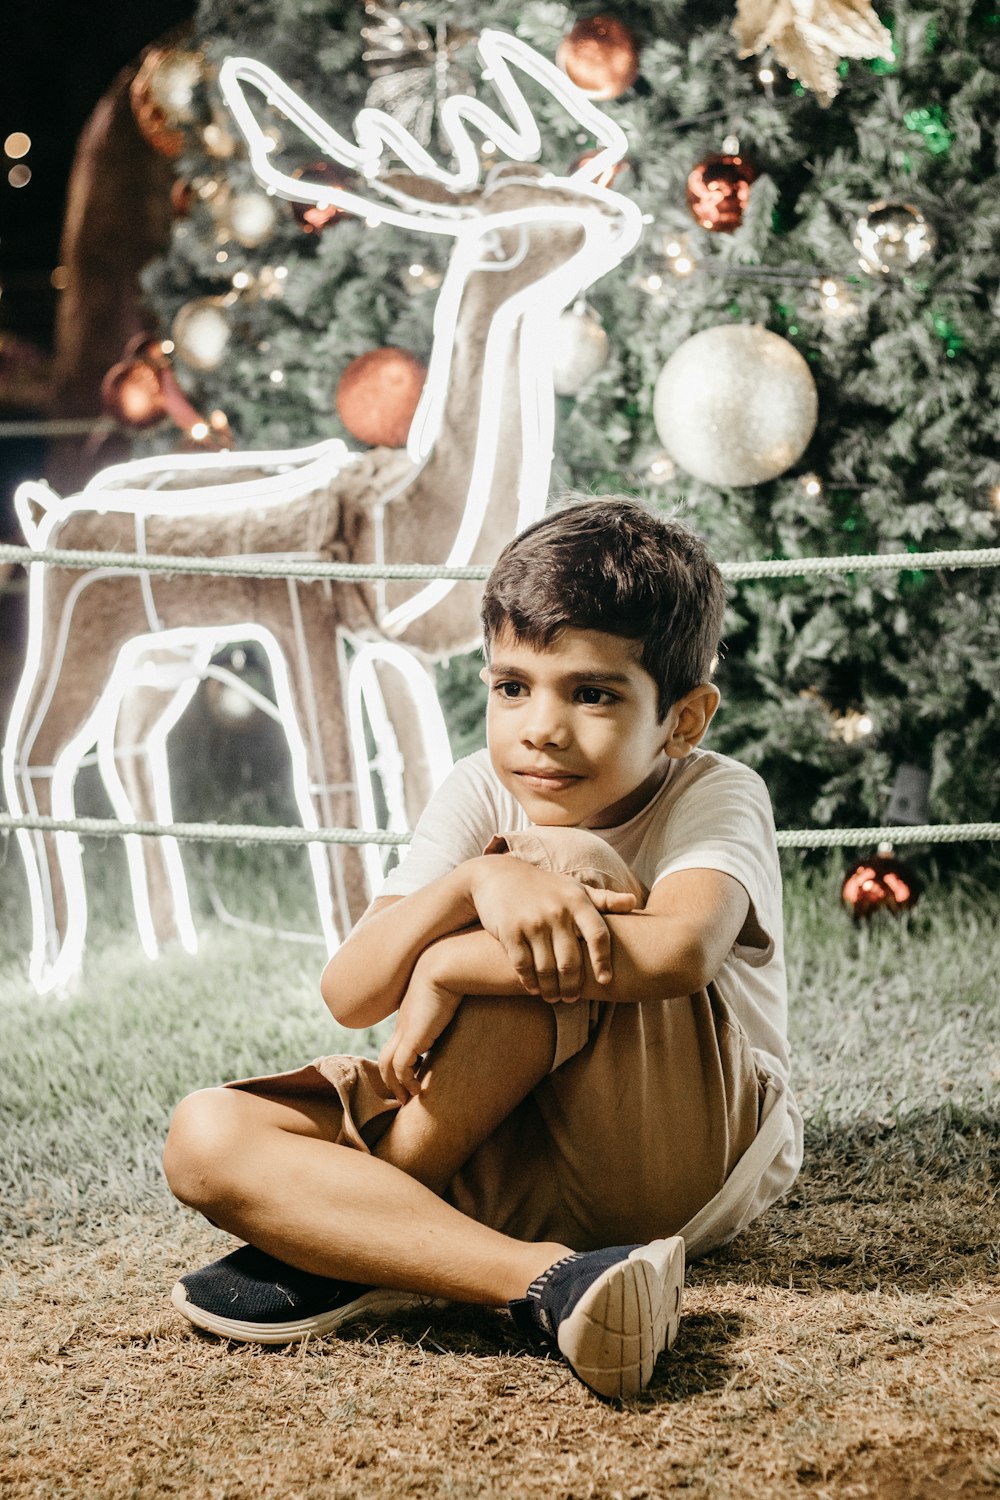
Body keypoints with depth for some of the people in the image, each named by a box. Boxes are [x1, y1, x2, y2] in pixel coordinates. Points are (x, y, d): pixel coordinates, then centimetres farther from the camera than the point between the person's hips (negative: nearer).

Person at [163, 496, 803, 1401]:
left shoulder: (716, 798, -12)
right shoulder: (485, 797, -2)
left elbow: (681, 952, -38)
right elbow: (350, 996, -15)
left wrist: (449, 971, -30)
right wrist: (474, 884, -34)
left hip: (699, 1151, -5)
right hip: (509, 1155, 5)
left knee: (521, 945, -30)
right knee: (208, 1138, -17)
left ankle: (339, 1249, -21)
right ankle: (546, 1280, -36)